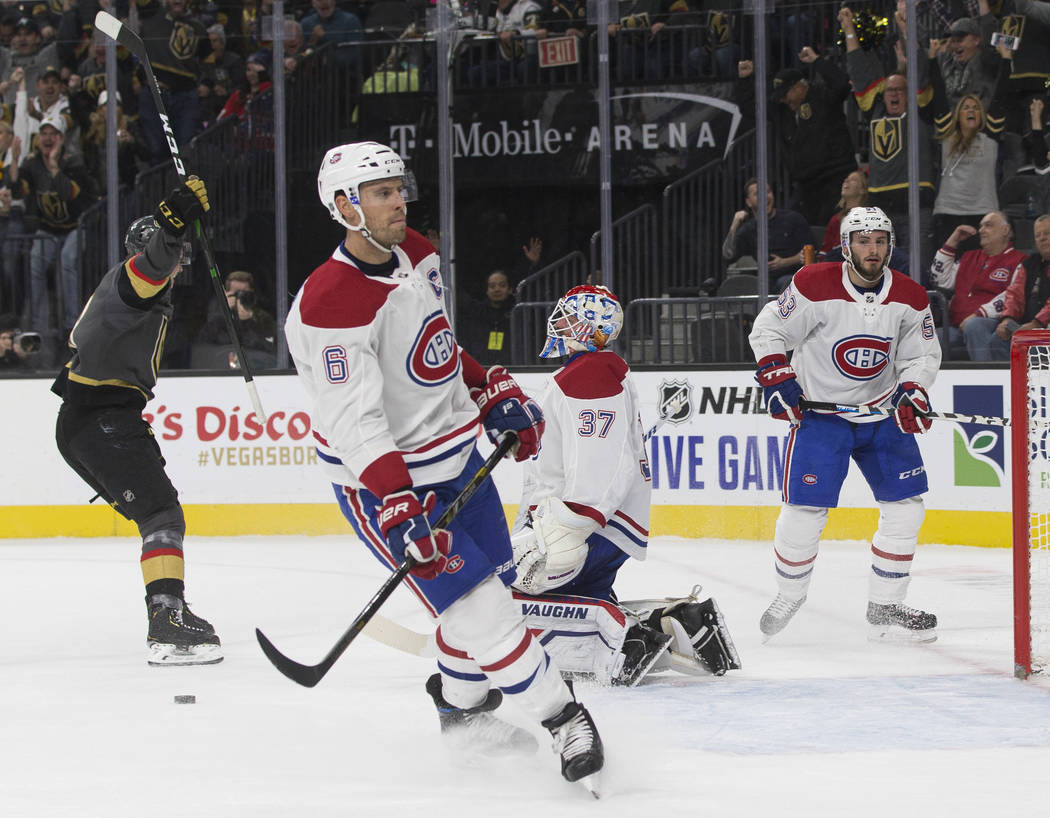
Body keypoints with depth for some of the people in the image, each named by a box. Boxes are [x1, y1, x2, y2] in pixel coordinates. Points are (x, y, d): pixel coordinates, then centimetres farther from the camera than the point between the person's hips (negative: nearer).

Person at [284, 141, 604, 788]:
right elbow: (355, 423, -31)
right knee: (476, 606, -12)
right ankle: (563, 716, 0)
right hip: (384, 482, -8)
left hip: (456, 456, 9)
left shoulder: (418, 255, 0)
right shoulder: (331, 305, -27)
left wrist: (496, 394, 10)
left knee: (495, 583, 15)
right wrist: (398, 510, -39)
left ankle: (461, 707, 36)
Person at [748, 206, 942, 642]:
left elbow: (921, 354, 5)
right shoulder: (815, 286, -15)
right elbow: (769, 328, -5)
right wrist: (775, 375, -16)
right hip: (819, 410, -4)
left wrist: (912, 390, -13)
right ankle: (789, 596, 15)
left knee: (905, 504, -3)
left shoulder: (909, 298, -4)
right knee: (804, 511, -10)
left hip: (881, 414, 4)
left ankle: (885, 609, 8)